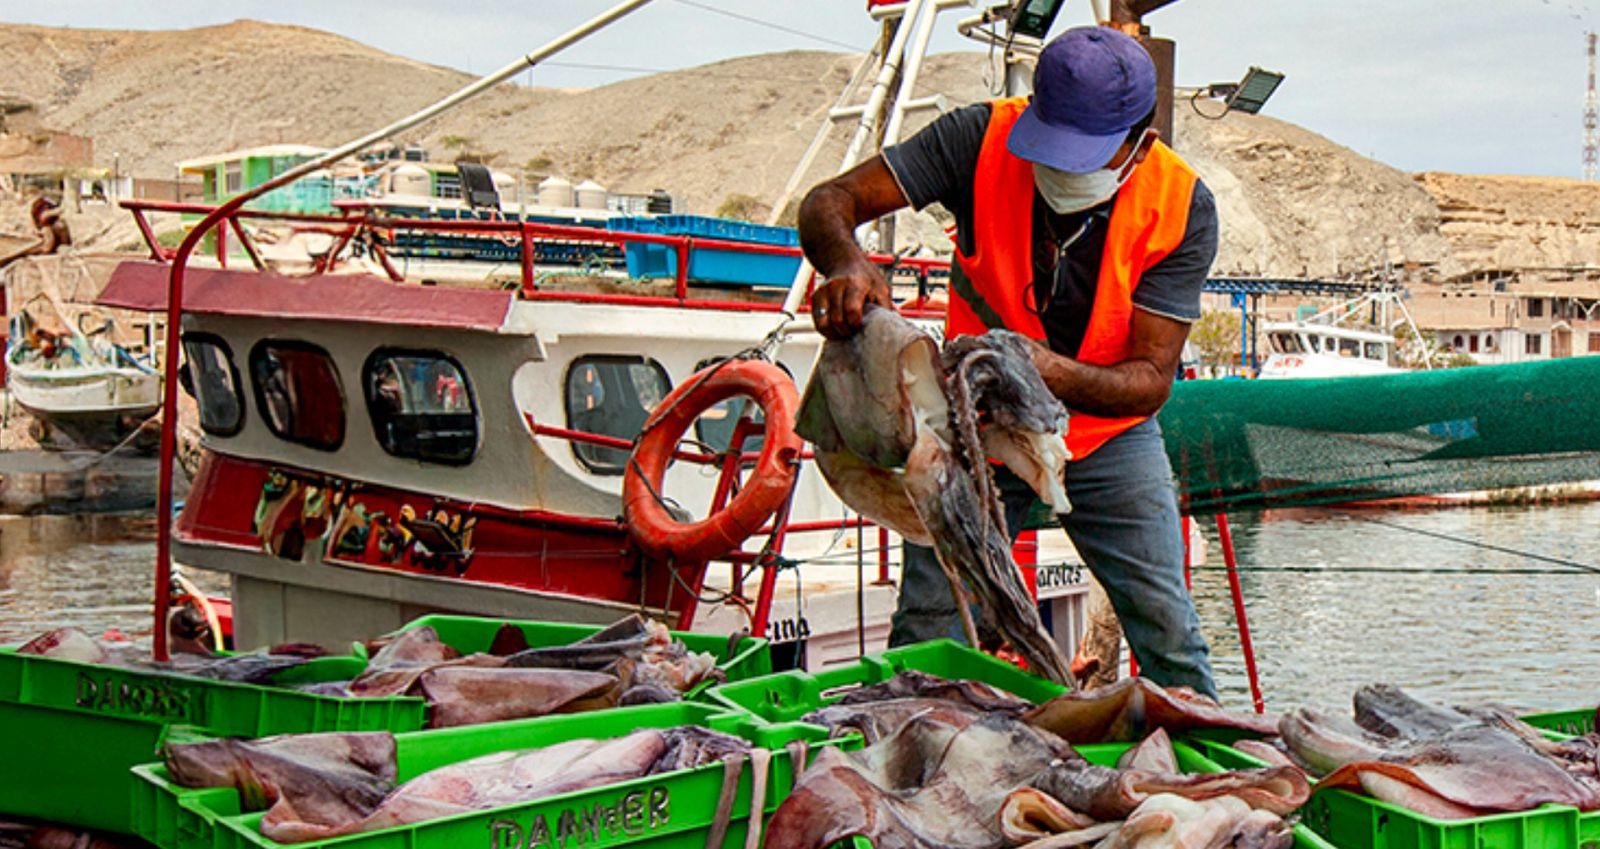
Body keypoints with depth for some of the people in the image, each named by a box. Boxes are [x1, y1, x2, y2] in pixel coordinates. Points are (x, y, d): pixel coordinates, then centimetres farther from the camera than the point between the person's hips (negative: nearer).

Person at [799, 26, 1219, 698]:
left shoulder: (1182, 206, -21)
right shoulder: (985, 138, -22)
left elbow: (1151, 380, -23)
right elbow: (829, 202, -23)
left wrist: (1055, 373, -44)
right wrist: (845, 264, -47)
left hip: (1108, 434, 0)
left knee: (1169, 637, -2)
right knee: (925, 637, -3)